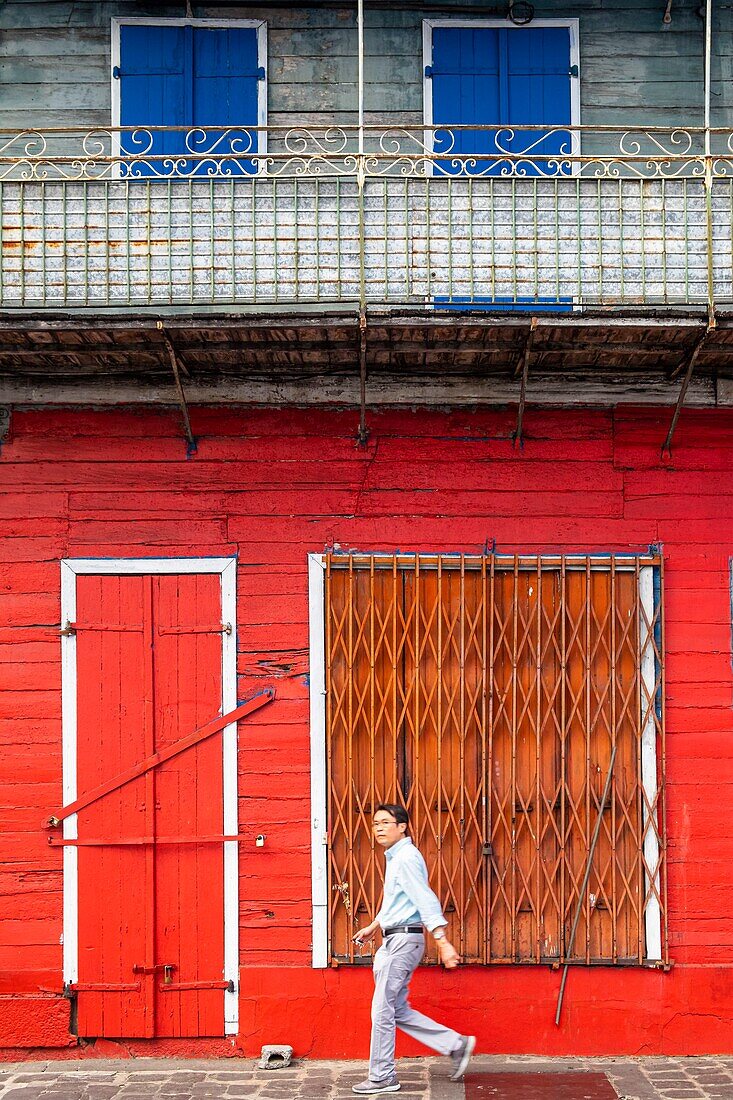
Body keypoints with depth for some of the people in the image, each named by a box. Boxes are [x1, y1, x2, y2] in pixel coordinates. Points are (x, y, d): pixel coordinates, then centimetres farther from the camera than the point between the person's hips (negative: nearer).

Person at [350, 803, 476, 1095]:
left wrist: (442, 943, -27)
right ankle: (456, 1044, 15)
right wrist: (373, 926, 39)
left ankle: (382, 1077, 5)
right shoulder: (394, 857, 16)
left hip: (404, 940, -10)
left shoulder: (407, 857, -15)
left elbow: (427, 901, -22)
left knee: (383, 1010, -4)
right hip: (392, 941, 10)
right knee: (398, 1010, 11)